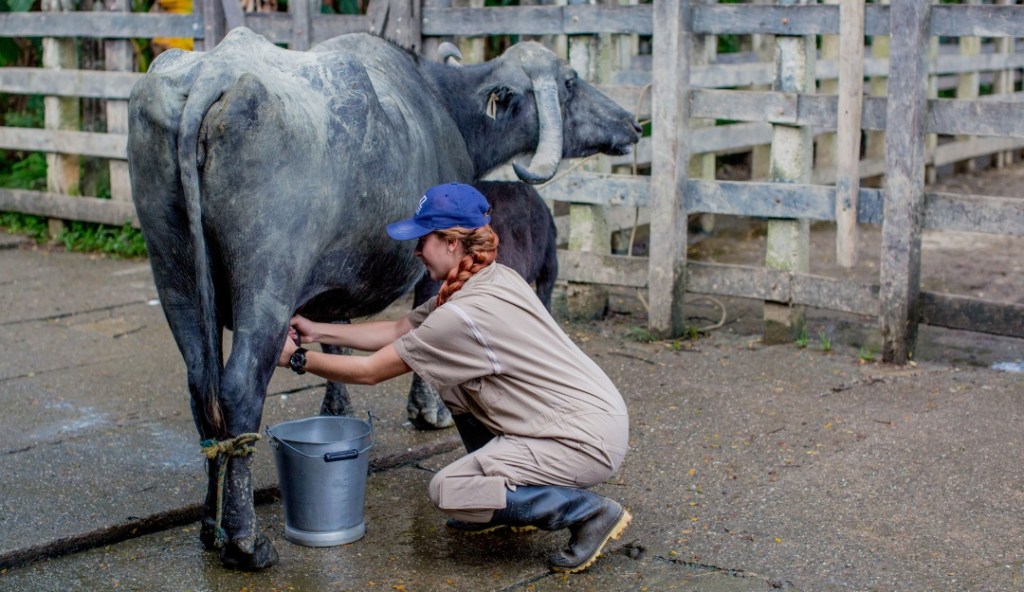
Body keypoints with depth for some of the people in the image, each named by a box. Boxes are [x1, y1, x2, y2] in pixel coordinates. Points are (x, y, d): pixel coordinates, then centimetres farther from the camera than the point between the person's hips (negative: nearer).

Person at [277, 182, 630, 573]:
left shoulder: (463, 314, -21)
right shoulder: (494, 278, 6)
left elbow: (369, 371, -12)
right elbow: (398, 331, 15)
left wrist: (297, 358, 1)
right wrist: (317, 331, 15)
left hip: (588, 440, -9)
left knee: (448, 491, -12)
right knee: (451, 377, 12)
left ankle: (590, 512, -5)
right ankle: (501, 502, 21)